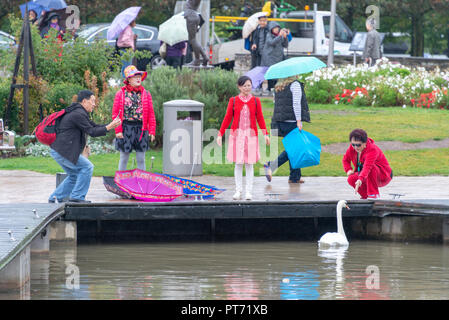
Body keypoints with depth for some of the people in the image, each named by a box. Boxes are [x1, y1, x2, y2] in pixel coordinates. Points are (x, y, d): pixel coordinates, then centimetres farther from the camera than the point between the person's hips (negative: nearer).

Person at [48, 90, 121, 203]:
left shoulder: (79, 113, 20)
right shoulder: (78, 114, -15)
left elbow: (93, 126, 22)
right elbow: (91, 132, -16)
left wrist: (111, 125, 10)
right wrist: (109, 127, -14)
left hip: (57, 151, 11)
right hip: (62, 151, -11)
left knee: (74, 175, 18)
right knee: (87, 167, -7)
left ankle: (55, 198, 17)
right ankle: (77, 197, -6)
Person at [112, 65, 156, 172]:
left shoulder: (146, 94, 8)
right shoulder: (121, 94, 1)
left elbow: (151, 114, 7)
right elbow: (115, 113, -1)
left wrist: (152, 131, -1)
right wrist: (118, 130, -9)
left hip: (141, 129, 2)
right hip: (125, 128, -2)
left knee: (141, 159, 5)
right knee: (124, 158, 5)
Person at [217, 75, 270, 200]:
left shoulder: (255, 101, 5)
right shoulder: (233, 101, 3)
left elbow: (260, 119, 6)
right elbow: (227, 119, 5)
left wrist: (265, 134, -5)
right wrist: (220, 134, -1)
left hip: (251, 135, 0)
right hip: (237, 134, 0)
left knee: (249, 164, 1)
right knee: (238, 163, 1)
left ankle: (249, 192, 5)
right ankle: (238, 191, 8)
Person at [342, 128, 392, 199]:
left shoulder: (372, 149, -29)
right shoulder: (352, 148, -7)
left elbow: (367, 166, -46)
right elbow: (346, 159, 13)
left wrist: (360, 179, -61)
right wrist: (348, 170, -8)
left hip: (383, 177, -7)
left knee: (371, 168, -38)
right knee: (351, 179, -20)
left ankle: (373, 195, -26)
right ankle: (365, 196, 5)